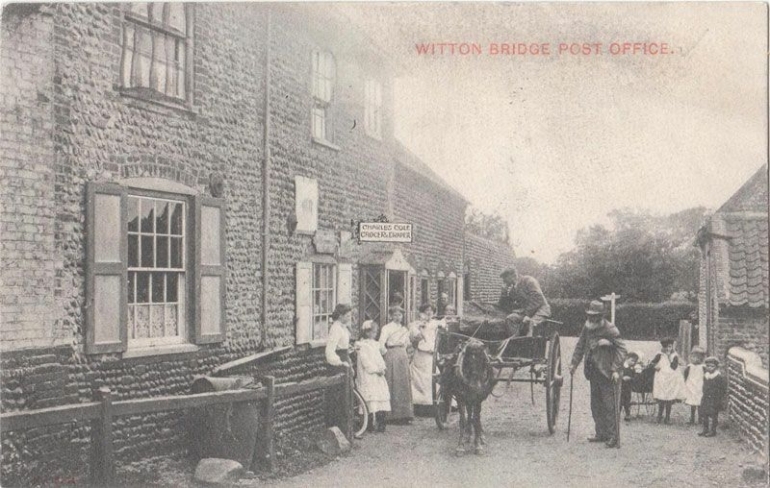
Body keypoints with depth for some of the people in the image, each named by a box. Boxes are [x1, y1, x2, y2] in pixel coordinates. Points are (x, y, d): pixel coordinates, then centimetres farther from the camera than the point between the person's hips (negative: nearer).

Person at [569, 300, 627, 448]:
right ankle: (601, 434, 18)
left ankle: (612, 436, -2)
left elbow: (621, 349, -14)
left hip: (606, 372, -7)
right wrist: (574, 363, 13)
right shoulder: (587, 327, 7)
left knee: (608, 404, -7)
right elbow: (580, 345, 17)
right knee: (596, 404, 10)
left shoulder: (610, 329, -13)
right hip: (593, 372, 7)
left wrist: (616, 370, -20)